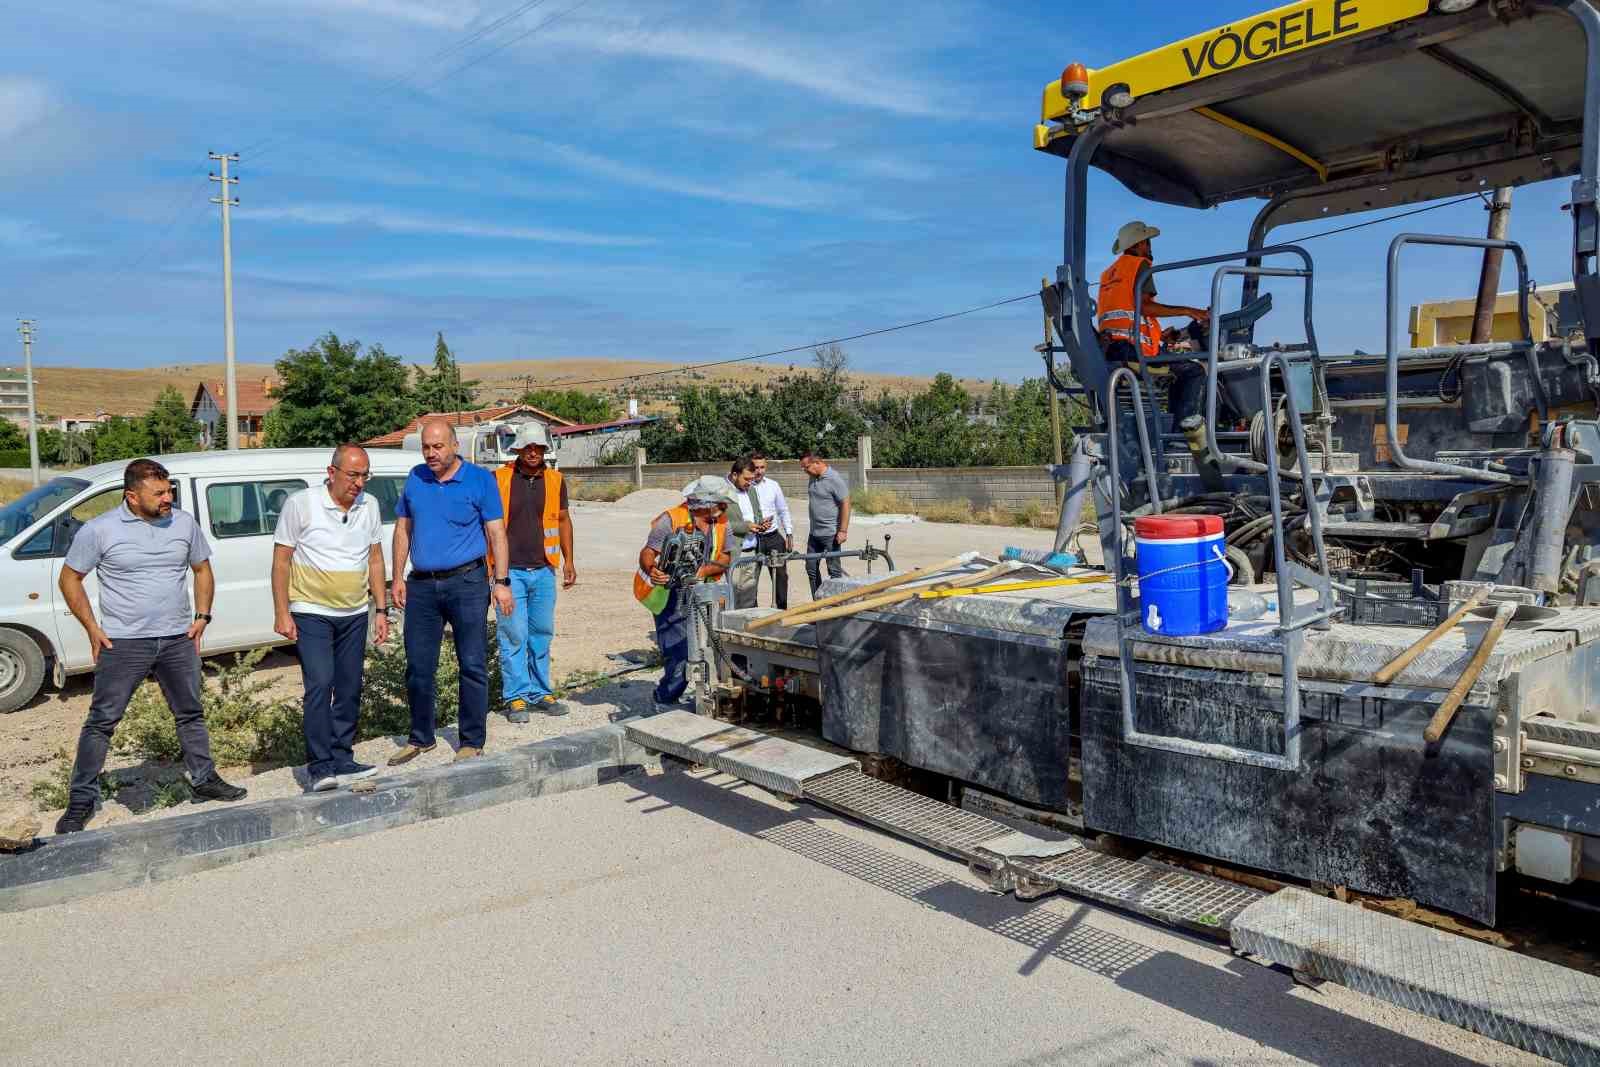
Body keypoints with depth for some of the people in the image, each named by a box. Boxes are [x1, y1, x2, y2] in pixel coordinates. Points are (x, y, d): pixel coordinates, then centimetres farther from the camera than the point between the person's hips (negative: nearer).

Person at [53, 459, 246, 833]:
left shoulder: (184, 523, 2)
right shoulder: (99, 530, -8)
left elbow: (202, 570, 13)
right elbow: (69, 580, 0)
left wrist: (202, 616, 2)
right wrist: (92, 629, -6)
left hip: (178, 640, 4)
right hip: (123, 644, -3)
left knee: (190, 714, 14)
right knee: (101, 721, 1)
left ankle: (205, 781, 29)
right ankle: (81, 801, 12)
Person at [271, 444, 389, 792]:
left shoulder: (369, 506, 4)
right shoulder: (300, 504, -9)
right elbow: (281, 561, -5)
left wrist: (382, 610, 7)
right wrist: (282, 614, -10)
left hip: (354, 614, 5)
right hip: (311, 613, -5)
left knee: (349, 690, 8)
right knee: (320, 685, -14)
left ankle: (342, 762, 19)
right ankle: (320, 767, -8)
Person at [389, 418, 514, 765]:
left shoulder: (480, 480, -3)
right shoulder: (415, 479, 9)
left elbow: (496, 533, -4)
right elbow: (402, 530, 15)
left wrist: (502, 582, -10)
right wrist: (398, 578, 9)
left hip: (467, 582, -4)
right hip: (422, 585, 4)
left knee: (473, 666, 0)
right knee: (418, 667, 9)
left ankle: (472, 742, 11)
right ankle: (420, 738, 25)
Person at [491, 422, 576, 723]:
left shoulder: (555, 480, 7)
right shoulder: (499, 479, -3)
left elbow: (563, 520, 16)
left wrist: (568, 560, 11)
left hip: (543, 571, 4)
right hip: (510, 571, -3)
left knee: (542, 632, 10)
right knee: (514, 635, -3)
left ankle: (540, 691, 21)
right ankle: (516, 697, 7)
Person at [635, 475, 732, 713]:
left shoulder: (721, 523, 3)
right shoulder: (671, 519, -14)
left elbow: (724, 558, 5)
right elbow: (647, 554, -16)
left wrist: (704, 570, -14)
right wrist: (652, 572, -38)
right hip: (672, 595, -6)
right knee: (677, 651, -10)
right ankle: (667, 700, 7)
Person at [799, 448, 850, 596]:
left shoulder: (835, 479, -15)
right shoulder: (813, 478, 8)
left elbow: (845, 504, -17)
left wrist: (843, 530, -20)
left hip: (830, 534, -8)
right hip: (814, 533, 8)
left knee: (834, 570, 1)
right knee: (811, 568, 12)